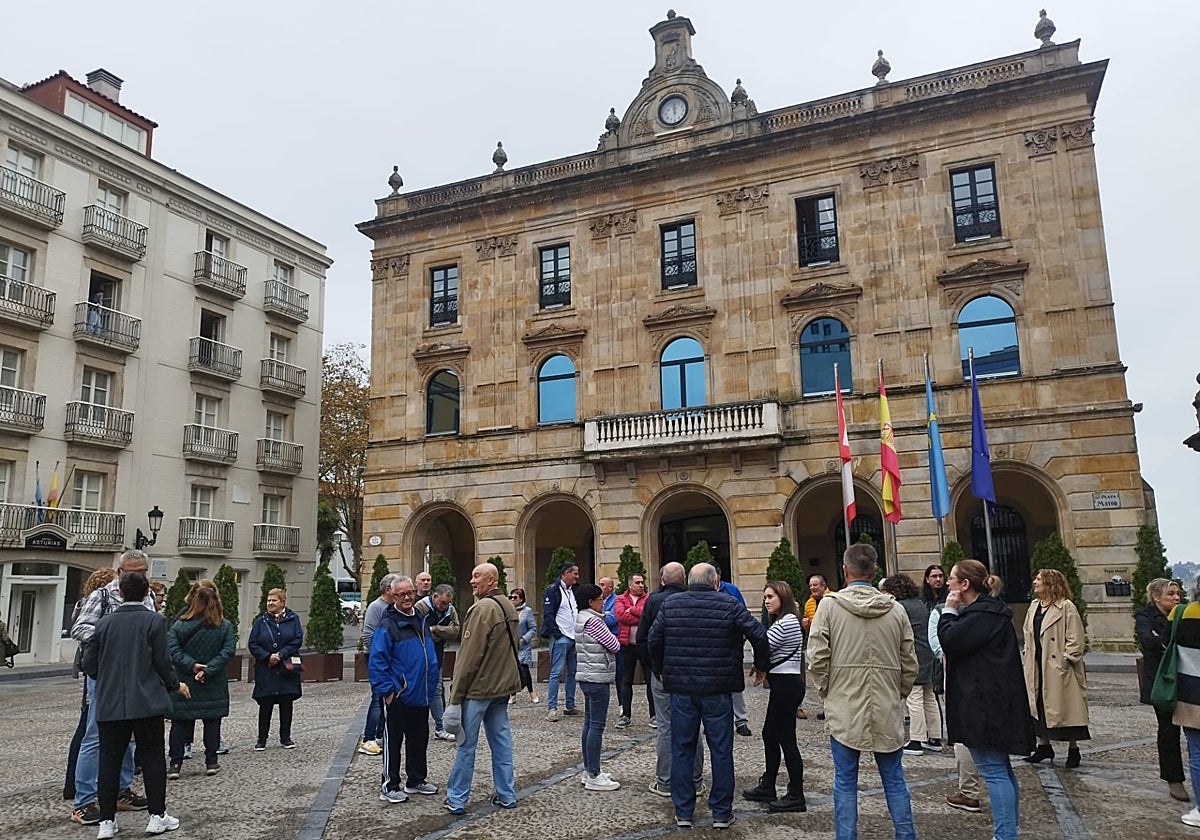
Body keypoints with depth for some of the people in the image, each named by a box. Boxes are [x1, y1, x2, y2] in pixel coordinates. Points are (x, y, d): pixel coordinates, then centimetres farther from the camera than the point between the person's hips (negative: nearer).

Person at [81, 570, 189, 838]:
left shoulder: (103, 623, 2)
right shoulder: (154, 620, -8)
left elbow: (89, 664, 5)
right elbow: (162, 661, -8)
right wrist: (175, 685, 10)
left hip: (109, 704, 3)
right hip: (147, 703, -3)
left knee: (109, 761, 10)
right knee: (152, 758, 7)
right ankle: (157, 816, 11)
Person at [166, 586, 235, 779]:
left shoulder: (179, 626, -3)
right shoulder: (225, 627, -3)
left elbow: (173, 650, -14)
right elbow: (227, 651, -12)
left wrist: (192, 665, -14)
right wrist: (208, 670, -14)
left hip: (184, 685, 0)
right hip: (214, 685, 0)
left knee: (180, 722, 9)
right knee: (212, 721, 10)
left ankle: (175, 764, 8)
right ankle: (211, 762, 12)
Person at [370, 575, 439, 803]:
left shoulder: (422, 619, 10)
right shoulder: (387, 625, -13)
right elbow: (376, 661, -15)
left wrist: (432, 683, 17)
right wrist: (387, 690, -17)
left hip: (421, 695, 7)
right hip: (398, 697, -7)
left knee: (419, 740, 16)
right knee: (392, 741, 3)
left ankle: (416, 780, 30)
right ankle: (389, 787, 14)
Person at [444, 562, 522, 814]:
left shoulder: (482, 609, -18)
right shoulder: (509, 607, 10)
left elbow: (469, 655, -18)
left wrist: (456, 694, -13)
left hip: (478, 688, -8)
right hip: (502, 686, 8)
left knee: (466, 744, 3)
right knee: (501, 740, 13)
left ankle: (456, 798, 11)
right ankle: (506, 795, 19)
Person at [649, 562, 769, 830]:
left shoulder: (670, 605, 1)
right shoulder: (730, 605, -5)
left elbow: (653, 641, 1)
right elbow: (758, 635, -9)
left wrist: (663, 671, 14)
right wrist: (761, 665, 7)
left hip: (680, 689, 2)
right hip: (718, 690, -2)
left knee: (682, 750, 11)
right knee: (721, 751, 10)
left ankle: (683, 812, 18)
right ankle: (721, 813, 18)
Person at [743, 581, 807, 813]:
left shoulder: (788, 622, -17)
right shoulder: (780, 621, 16)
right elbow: (766, 647, 13)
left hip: (786, 685, -11)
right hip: (782, 684, 11)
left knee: (786, 738, -3)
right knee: (770, 734, 16)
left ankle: (796, 796, 6)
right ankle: (767, 787, 26)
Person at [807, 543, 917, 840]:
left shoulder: (829, 605, -9)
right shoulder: (896, 609, -1)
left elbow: (817, 658, -9)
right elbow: (909, 664, 3)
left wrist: (827, 692, 7)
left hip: (844, 709, -2)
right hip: (887, 711, 2)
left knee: (845, 781, 8)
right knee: (894, 779, 15)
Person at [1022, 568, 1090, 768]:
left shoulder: (1066, 608, -11)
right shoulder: (1034, 608, 12)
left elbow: (1075, 639, -13)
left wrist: (1066, 661, -15)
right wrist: (1029, 658, 12)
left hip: (1059, 669, -7)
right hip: (1037, 667, 7)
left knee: (1066, 709, 2)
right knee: (1039, 707, 12)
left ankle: (1073, 749, 16)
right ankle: (1043, 746, 23)